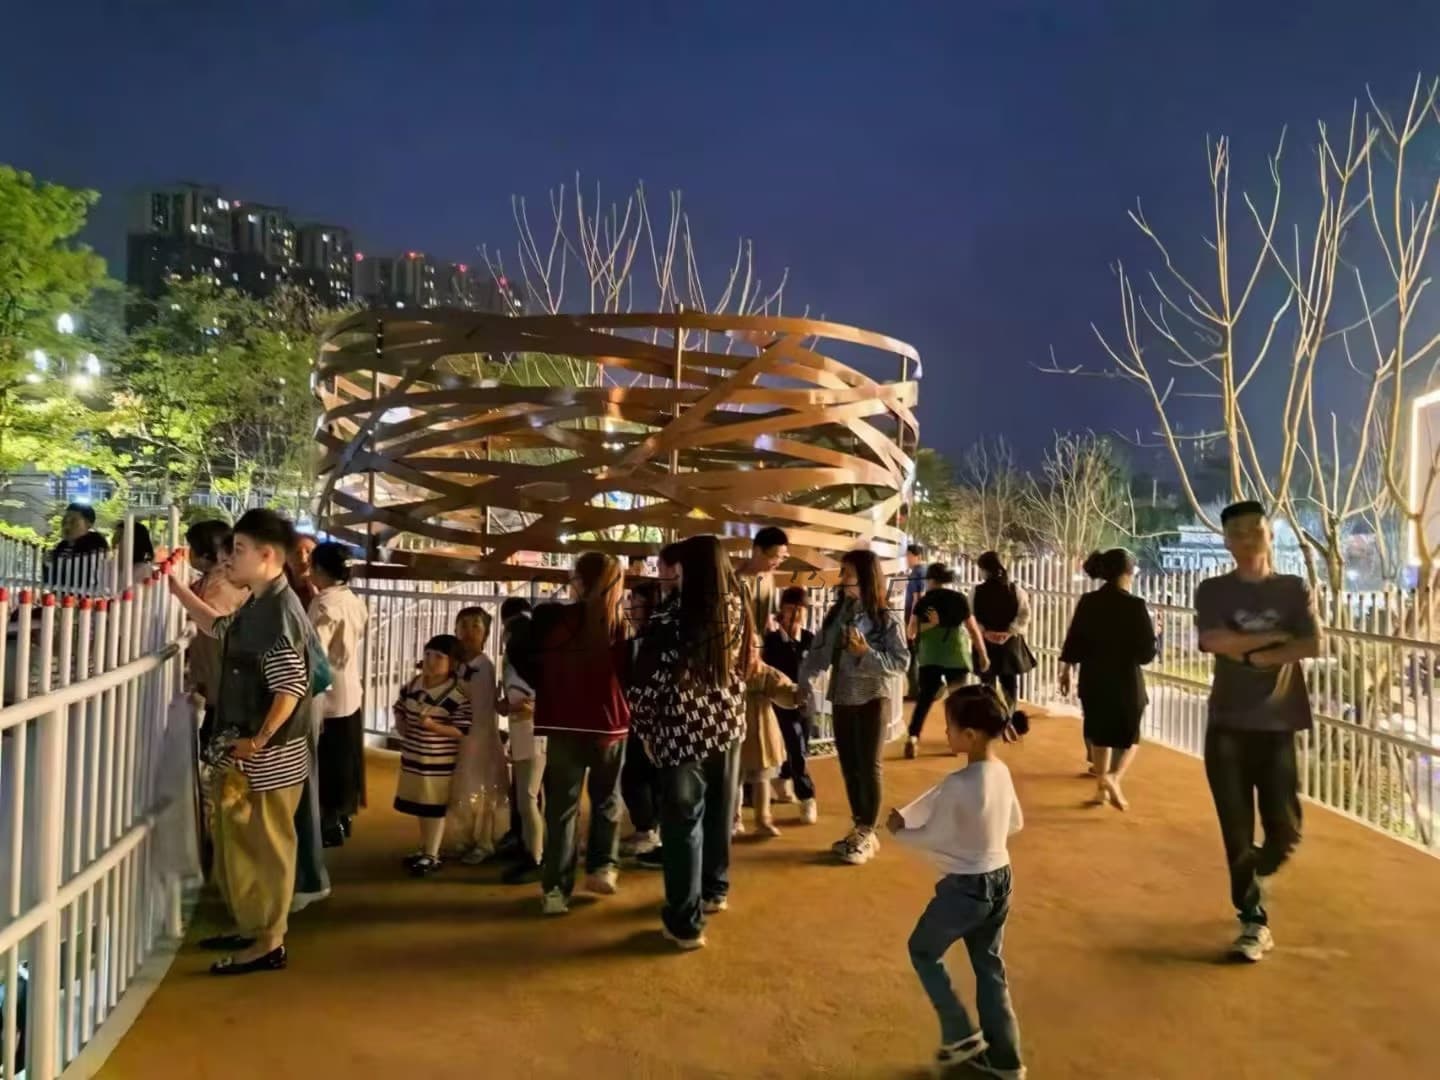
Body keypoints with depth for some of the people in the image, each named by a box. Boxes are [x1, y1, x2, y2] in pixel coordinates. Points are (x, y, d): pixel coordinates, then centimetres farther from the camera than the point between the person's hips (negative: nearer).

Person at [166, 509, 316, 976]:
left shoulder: (280, 611, -21)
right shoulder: (257, 606, 9)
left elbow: (291, 689, -25)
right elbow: (219, 627, 30)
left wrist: (260, 740, -19)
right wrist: (176, 586, 25)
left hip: (269, 755, -10)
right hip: (243, 750, 10)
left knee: (266, 846, 3)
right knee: (239, 842, 21)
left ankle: (268, 943, 16)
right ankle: (250, 927, 36)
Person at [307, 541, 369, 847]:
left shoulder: (324, 603, -19)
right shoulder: (354, 601, 6)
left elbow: (316, 653, -27)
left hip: (328, 694, -8)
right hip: (351, 692, 8)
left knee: (326, 762, 4)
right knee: (344, 760, 18)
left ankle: (330, 826, 14)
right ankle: (343, 817, 30)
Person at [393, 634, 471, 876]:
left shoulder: (458, 694, -19)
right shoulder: (414, 684, 1)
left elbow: (462, 730, -19)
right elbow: (400, 707, 17)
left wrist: (433, 726, -29)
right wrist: (400, 723, -2)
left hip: (438, 762, -7)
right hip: (412, 757, 7)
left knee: (435, 808, 5)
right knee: (420, 806, 19)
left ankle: (432, 856, 19)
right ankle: (424, 850, 35)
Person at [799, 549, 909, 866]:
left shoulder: (886, 620, -12)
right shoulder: (837, 612, 4)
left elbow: (901, 662, -15)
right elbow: (819, 651, 2)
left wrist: (866, 653, -27)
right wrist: (805, 681, -11)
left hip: (872, 698, -5)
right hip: (842, 697, 6)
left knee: (868, 766, 3)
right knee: (849, 766, 12)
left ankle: (868, 834, 15)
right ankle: (858, 828, 26)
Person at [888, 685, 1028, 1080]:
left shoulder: (957, 784, -28)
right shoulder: (1002, 773, -4)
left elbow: (931, 838, -17)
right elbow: (1016, 824, 11)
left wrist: (898, 830, 0)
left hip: (964, 887, -7)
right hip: (1000, 880, 7)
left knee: (923, 951, 18)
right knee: (990, 967, 21)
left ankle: (961, 1034, 22)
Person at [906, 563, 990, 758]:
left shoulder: (923, 601, 2)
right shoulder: (959, 598, 2)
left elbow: (911, 632, -4)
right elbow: (973, 628, 4)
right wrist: (983, 654, 11)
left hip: (930, 656, 0)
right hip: (956, 654, 0)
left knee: (925, 697, 3)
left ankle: (913, 737, -12)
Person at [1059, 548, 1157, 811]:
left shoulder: (1087, 602, -2)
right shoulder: (1135, 606, -15)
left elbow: (1073, 642, 5)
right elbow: (1146, 654, -14)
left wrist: (1065, 671, 17)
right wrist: (1153, 632, 4)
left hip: (1093, 681, 4)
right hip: (1126, 683, -4)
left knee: (1099, 734, 19)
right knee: (1128, 736, 14)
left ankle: (1101, 788, 25)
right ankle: (1113, 778, -9)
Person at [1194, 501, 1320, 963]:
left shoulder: (1294, 589, 4)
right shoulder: (1213, 591, 1)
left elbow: (1313, 645, -10)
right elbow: (1215, 642, -16)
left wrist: (1250, 652, -13)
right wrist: (1276, 637, -9)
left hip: (1279, 724, 1)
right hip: (1228, 726, -1)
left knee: (1285, 831, 3)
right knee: (1238, 834, 1)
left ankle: (1254, 884, 35)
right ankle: (1254, 920, 15)